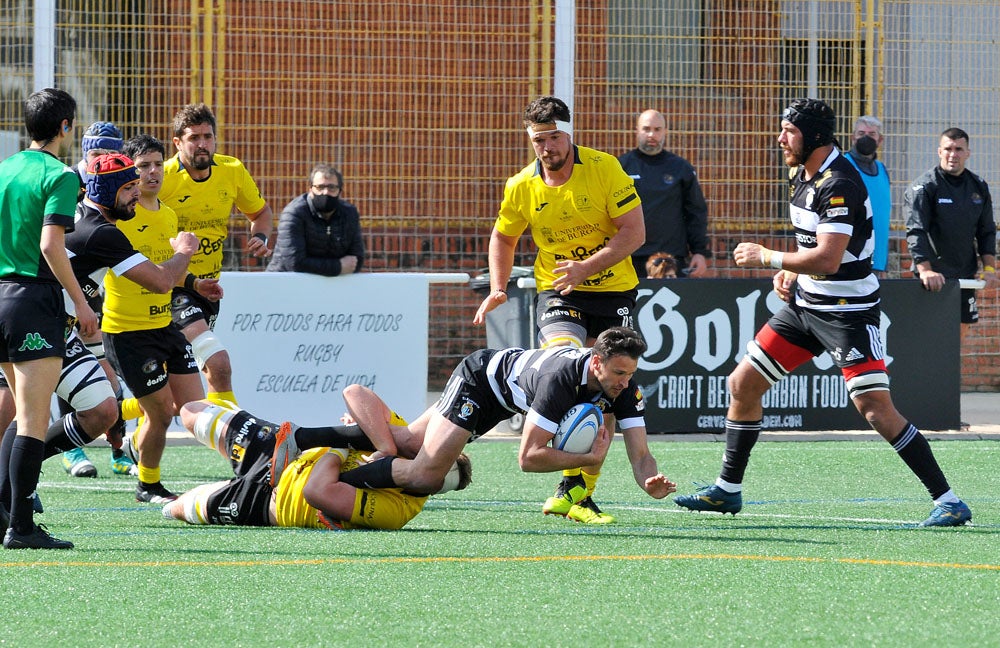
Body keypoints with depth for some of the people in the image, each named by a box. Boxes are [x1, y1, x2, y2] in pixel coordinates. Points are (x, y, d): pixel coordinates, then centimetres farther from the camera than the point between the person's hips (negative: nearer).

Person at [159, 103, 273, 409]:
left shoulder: (232, 171, -2)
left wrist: (260, 237, -6)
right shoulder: (162, 178, -18)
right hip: (170, 286, -6)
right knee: (218, 365, -24)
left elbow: (260, 211, 16)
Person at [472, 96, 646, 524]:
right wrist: (498, 289, 2)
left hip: (613, 291, 0)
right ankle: (572, 480, -25)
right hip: (557, 294, 0)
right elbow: (503, 237, 16)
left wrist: (587, 266, -24)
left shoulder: (605, 169, -11)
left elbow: (634, 232, -13)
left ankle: (581, 492, 13)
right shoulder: (521, 187, -3)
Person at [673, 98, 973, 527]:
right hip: (806, 303, 10)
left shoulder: (839, 185, -22)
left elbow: (827, 258, -29)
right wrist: (789, 271, 6)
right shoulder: (800, 175, 8)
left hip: (848, 311, -10)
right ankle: (727, 490, 22)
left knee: (876, 410, -17)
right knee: (742, 384, 9)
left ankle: (948, 501, -10)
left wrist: (767, 258, -19)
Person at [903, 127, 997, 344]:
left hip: (965, 276, 6)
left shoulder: (979, 187, 9)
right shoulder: (923, 187, -9)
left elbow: (987, 231, 16)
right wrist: (925, 269, -30)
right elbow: (916, 232, -18)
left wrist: (989, 267, 3)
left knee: (962, 329, 7)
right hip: (934, 277, -6)